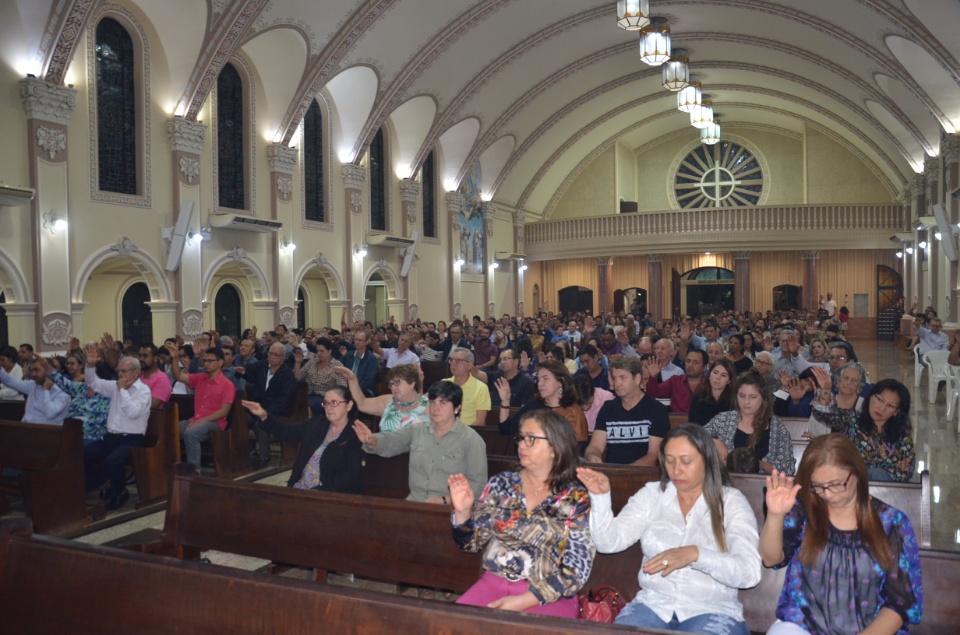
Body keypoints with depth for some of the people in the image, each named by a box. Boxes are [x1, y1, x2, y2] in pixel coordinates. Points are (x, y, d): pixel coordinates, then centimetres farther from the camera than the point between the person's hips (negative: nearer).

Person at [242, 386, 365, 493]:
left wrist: (317, 491, -20)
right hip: (299, 488, 7)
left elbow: (350, 478, -14)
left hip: (330, 495, -6)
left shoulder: (355, 436, -7)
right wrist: (263, 416, -9)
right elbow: (285, 431, 8)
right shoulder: (316, 422, 11)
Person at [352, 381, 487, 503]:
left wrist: (444, 500, -15)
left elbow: (477, 483, -5)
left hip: (449, 508, -4)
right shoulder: (417, 430, 13)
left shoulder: (471, 440, -2)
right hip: (413, 502, 5)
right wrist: (371, 441, -14)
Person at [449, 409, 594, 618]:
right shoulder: (501, 484, 5)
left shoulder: (578, 500, -6)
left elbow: (576, 571, -8)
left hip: (549, 596, -3)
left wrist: (524, 601, -17)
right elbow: (471, 542, 10)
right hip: (493, 584, 3)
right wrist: (462, 512, -9)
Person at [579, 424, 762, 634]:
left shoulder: (732, 502, -1)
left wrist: (695, 554, -28)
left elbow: (749, 571, -13)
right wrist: (601, 496, -17)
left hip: (712, 610, -2)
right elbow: (609, 542, -2)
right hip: (653, 603, 2)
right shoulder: (651, 495, 6)